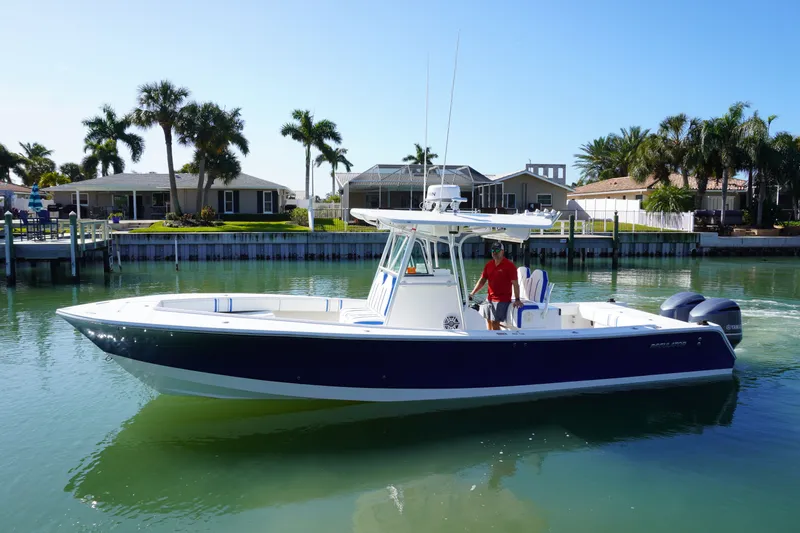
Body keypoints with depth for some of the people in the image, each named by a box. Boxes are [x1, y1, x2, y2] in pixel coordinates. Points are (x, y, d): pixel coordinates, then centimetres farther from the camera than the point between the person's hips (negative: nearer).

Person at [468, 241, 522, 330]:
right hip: (489, 298, 7)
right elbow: (482, 280, 11)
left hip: (502, 300, -7)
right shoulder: (489, 264, 7)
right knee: (488, 320, 14)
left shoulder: (509, 265, -11)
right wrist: (472, 293, 3)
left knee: (495, 322, -11)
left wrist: (517, 299, -23)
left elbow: (515, 283, -15)